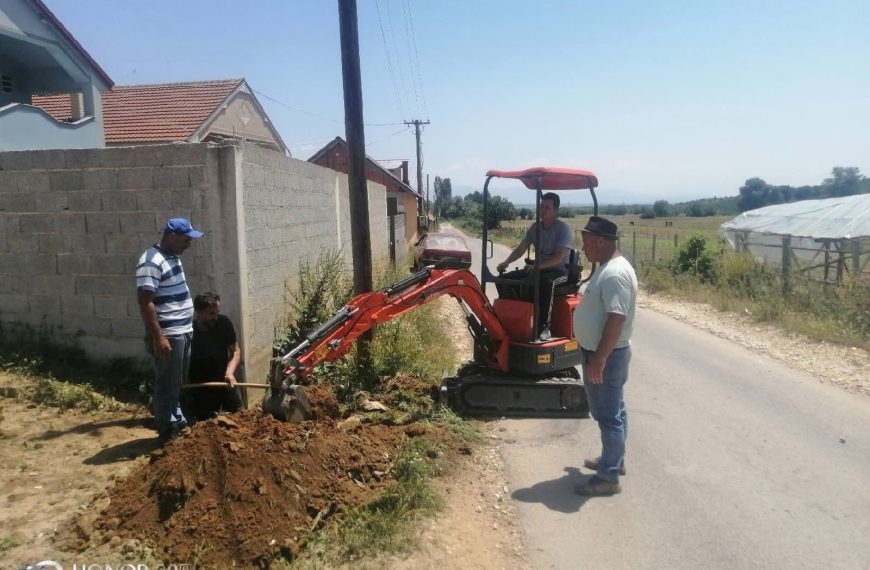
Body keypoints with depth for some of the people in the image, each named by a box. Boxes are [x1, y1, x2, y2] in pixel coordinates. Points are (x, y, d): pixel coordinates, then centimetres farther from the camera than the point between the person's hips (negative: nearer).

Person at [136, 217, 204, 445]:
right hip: (168, 335, -9)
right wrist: (158, 337, -25)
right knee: (167, 385, 2)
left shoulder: (172, 256, 12)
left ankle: (178, 422, 33)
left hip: (183, 332, 9)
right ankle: (167, 433, 13)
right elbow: (145, 302, -23)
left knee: (177, 383, 20)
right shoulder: (151, 262, -19)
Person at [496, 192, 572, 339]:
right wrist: (507, 262, -16)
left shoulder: (563, 228, -13)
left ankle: (544, 326, -34)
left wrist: (537, 265, -38)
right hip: (537, 269, 7)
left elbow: (559, 257, -24)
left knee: (546, 283, -42)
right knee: (504, 279, -11)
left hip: (559, 271, -6)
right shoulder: (535, 227, 6)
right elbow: (521, 249, 3)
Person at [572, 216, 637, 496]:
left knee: (609, 415, -1)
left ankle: (609, 477, 10)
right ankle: (613, 460, 36)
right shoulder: (608, 267, 10)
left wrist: (598, 360, -27)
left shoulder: (615, 274, -24)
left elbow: (616, 319, -29)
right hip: (601, 353, 10)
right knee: (611, 411, 21)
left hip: (606, 356, -10)